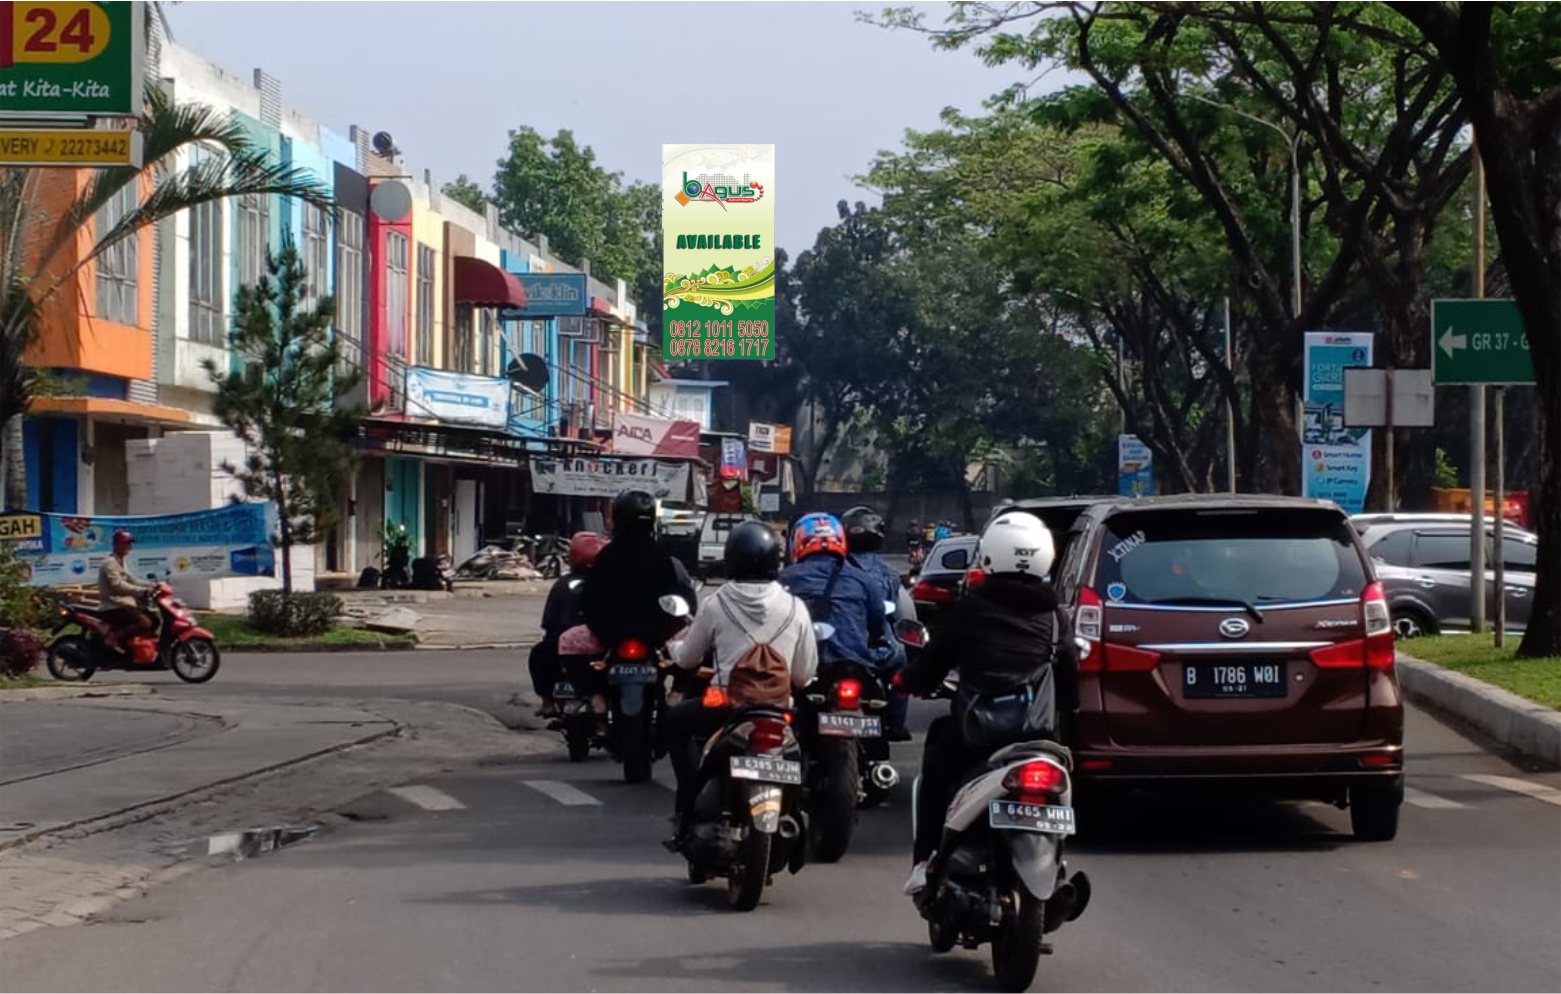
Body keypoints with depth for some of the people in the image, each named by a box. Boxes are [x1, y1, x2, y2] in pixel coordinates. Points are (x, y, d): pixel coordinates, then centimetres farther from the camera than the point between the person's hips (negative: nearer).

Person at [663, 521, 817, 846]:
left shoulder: (716, 606, -3)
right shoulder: (795, 609, 0)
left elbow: (687, 659, 10)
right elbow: (804, 675, 3)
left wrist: (676, 646, 35)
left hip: (728, 707, -2)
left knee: (674, 721, 27)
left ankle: (689, 810, 17)